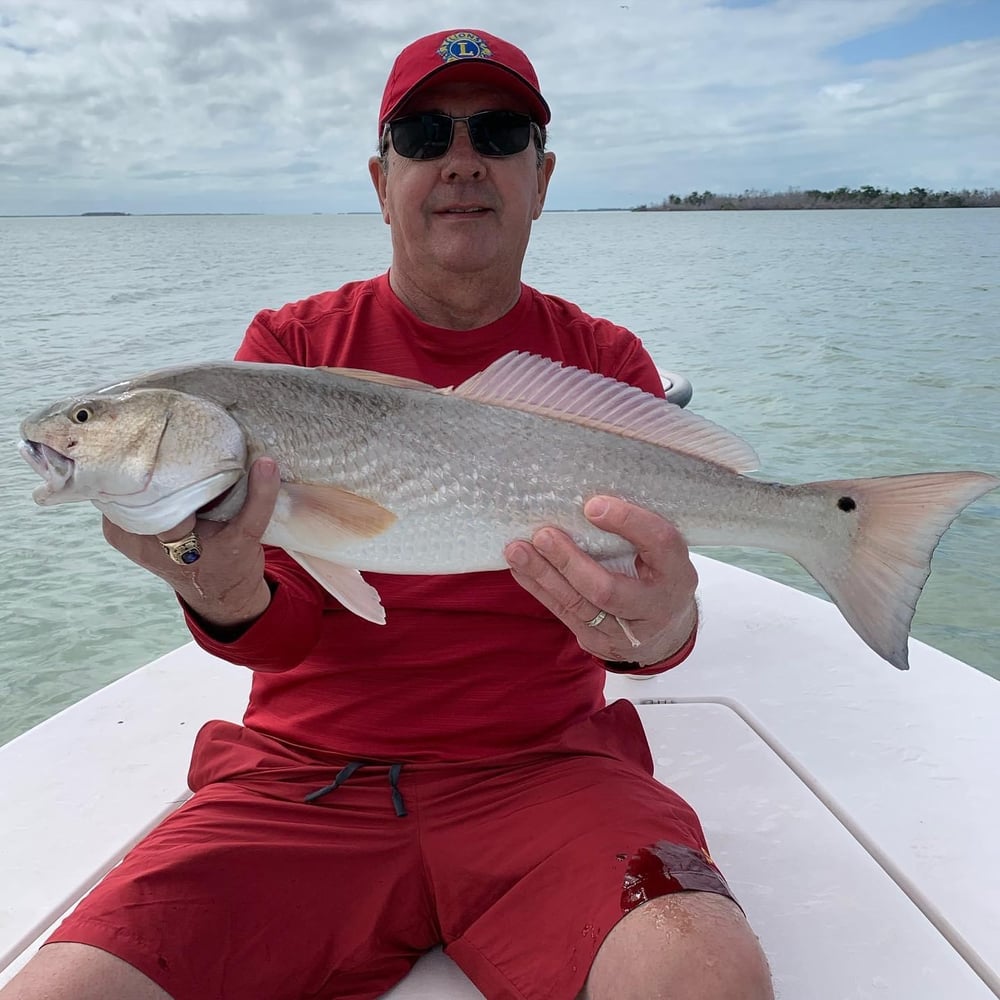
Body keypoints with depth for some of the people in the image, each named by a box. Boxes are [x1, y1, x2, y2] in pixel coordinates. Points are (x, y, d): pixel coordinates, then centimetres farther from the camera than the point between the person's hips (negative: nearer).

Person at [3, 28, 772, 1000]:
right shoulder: (291, 344, 6)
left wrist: (659, 629, -29)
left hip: (539, 766, 0)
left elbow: (657, 584, -4)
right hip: (301, 772, 1)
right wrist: (228, 597, -26)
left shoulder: (604, 362, 6)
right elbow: (290, 630, -2)